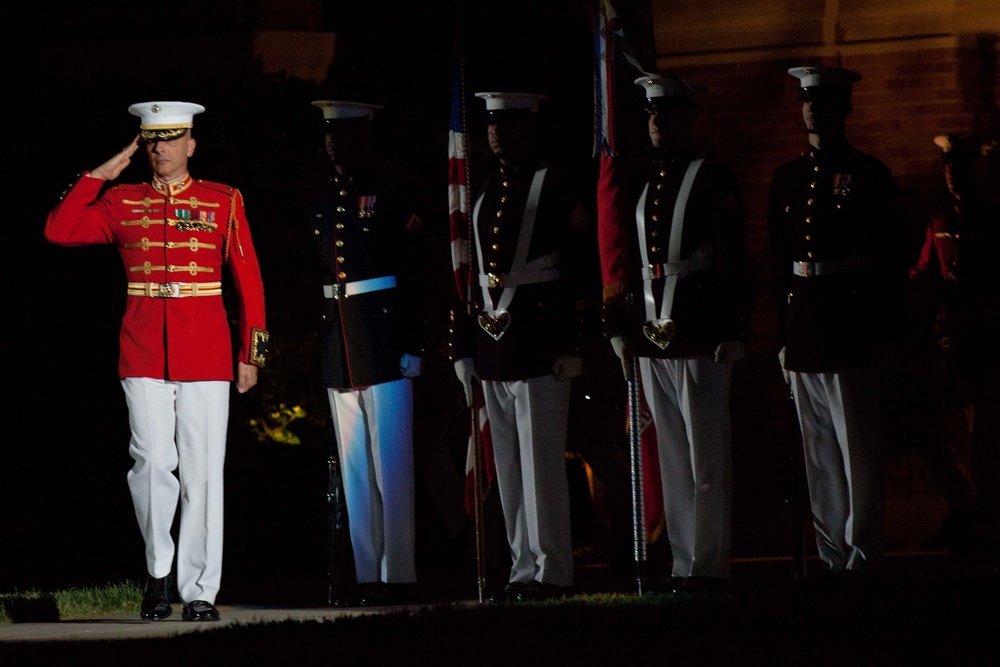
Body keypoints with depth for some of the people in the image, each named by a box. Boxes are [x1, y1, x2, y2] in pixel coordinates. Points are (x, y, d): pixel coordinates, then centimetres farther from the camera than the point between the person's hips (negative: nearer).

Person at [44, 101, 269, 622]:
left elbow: (248, 280, 6)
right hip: (143, 354, 1)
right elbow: (58, 231, 2)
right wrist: (100, 175, 0)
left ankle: (199, 591, 3)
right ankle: (158, 571, 10)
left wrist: (251, 353, 1)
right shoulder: (121, 203, 10)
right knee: (152, 463, -10)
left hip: (206, 355, 0)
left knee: (203, 471, -2)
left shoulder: (223, 202, 7)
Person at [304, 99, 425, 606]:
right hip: (338, 345, 6)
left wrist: (414, 343, -12)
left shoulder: (390, 190, -3)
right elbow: (312, 275, 16)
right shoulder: (318, 199, 13)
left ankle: (398, 573, -3)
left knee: (391, 463, -5)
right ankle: (366, 574, 10)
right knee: (353, 466, 7)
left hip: (383, 333, -6)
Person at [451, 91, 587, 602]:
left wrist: (570, 346, -15)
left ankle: (551, 572, -3)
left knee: (541, 461, -6)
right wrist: (463, 348, 14)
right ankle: (524, 568, 13)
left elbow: (578, 266, -9)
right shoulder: (482, 191, 16)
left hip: (539, 340, -7)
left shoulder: (555, 185, -3)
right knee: (507, 465, 8)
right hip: (490, 343, 7)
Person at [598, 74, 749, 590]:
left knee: (706, 455, -4)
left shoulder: (714, 180, -2)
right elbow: (620, 258, 17)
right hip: (651, 334, 6)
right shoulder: (637, 184, 15)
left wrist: (733, 333, -11)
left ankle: (709, 562, -2)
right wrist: (619, 327, 11)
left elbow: (733, 261, -6)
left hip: (700, 332, -6)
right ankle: (683, 561, 12)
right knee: (671, 455, 8)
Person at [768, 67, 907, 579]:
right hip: (803, 332, 5)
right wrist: (784, 335, 11)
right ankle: (831, 552, 11)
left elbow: (893, 262, -2)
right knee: (818, 451, 6)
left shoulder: (869, 176, -1)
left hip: (851, 326, -5)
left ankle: (862, 553, 0)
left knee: (857, 445, -4)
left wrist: (885, 336, -8)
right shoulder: (786, 179, 13)